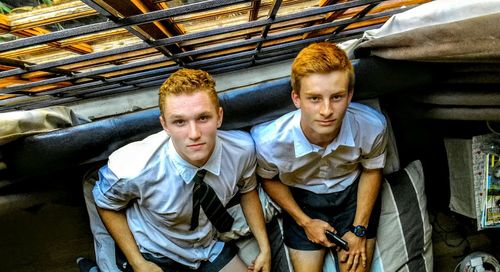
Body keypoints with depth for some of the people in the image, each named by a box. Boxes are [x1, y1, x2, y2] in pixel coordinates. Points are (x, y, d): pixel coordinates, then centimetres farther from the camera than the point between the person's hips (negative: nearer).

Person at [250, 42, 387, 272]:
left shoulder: (372, 126, -28)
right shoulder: (269, 141, -32)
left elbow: (372, 170, -5)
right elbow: (270, 180, -7)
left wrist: (360, 229, -5)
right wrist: (305, 222, -7)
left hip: (352, 193, 1)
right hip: (301, 198, 0)